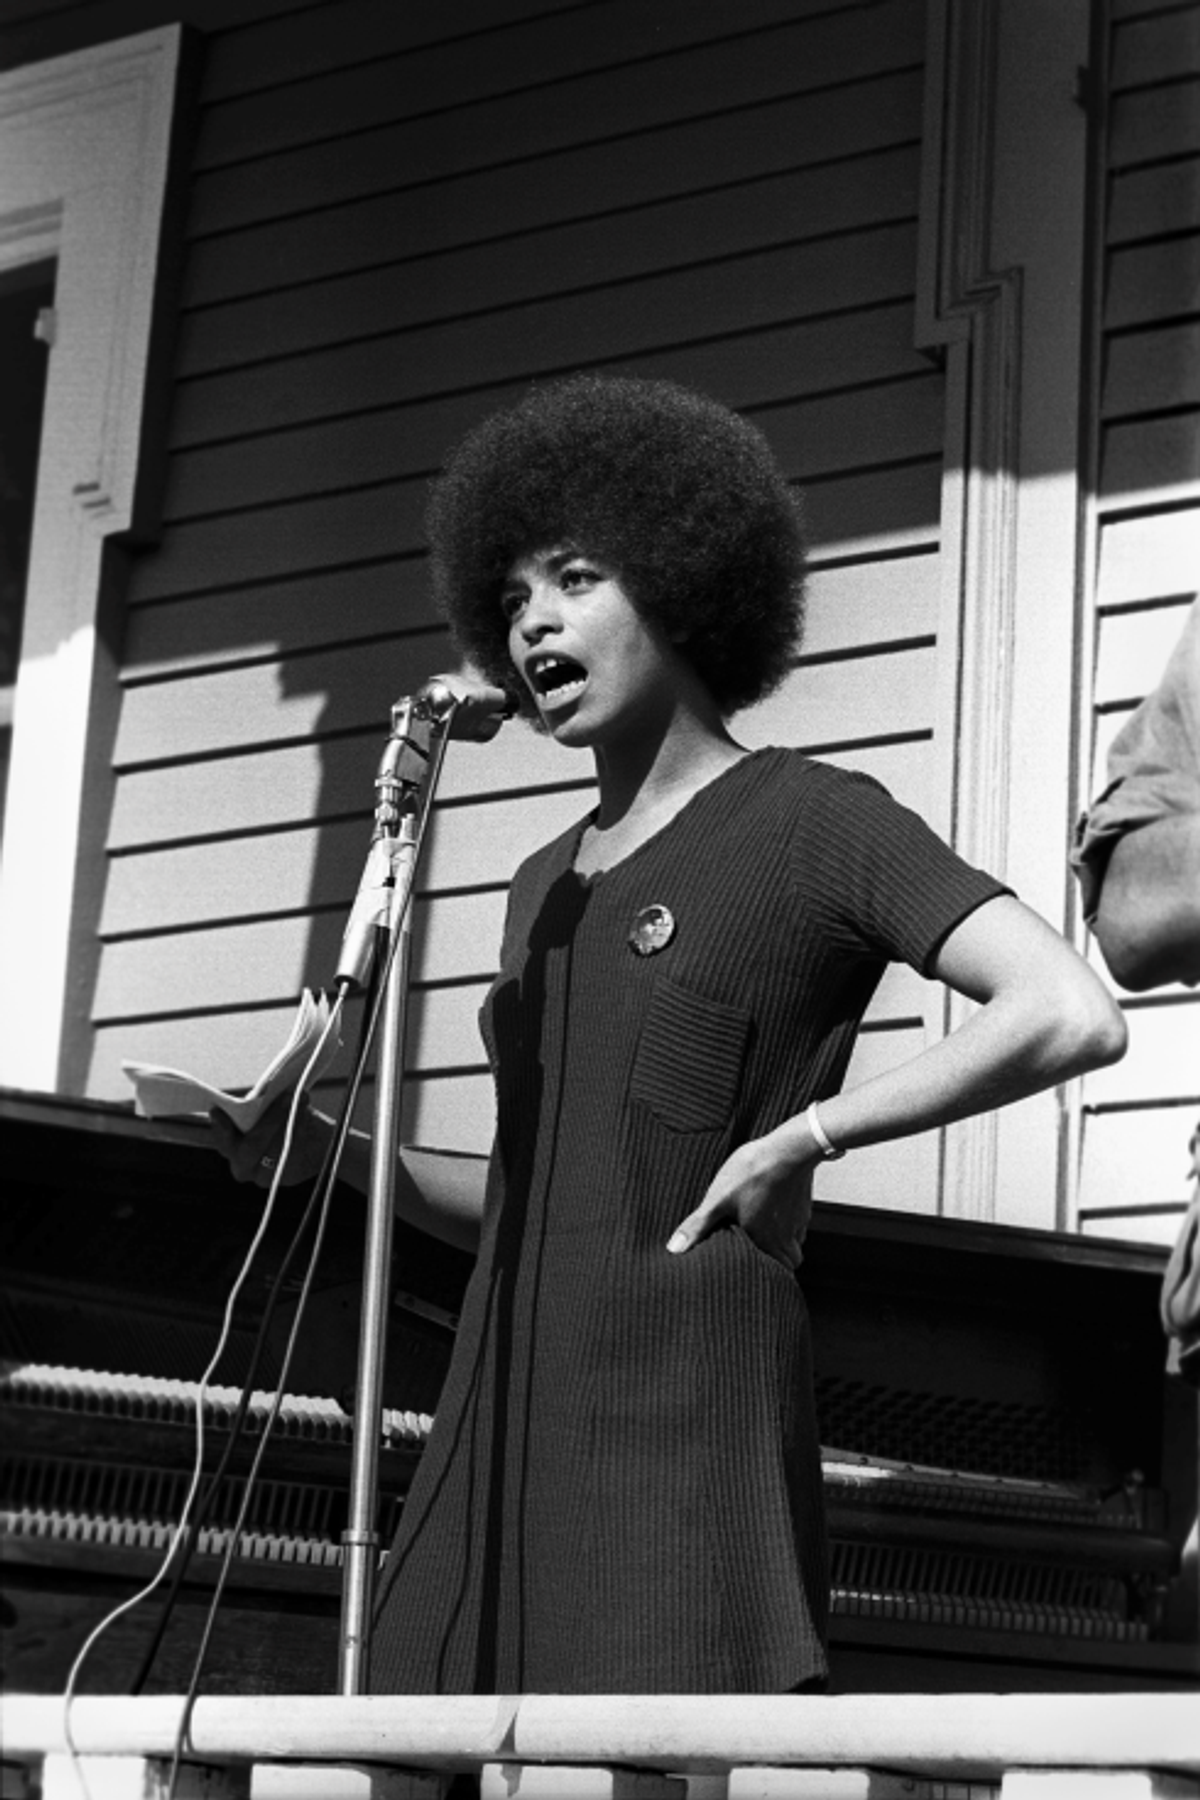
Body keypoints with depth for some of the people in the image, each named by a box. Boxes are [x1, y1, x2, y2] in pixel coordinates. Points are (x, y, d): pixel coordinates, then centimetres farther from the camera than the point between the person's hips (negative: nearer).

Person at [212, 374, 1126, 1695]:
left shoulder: (816, 821, 0)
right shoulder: (549, 888, 22)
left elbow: (1073, 1016, -14)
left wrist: (800, 1137, -11)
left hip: (684, 1426, -7)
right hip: (510, 1437, 7)